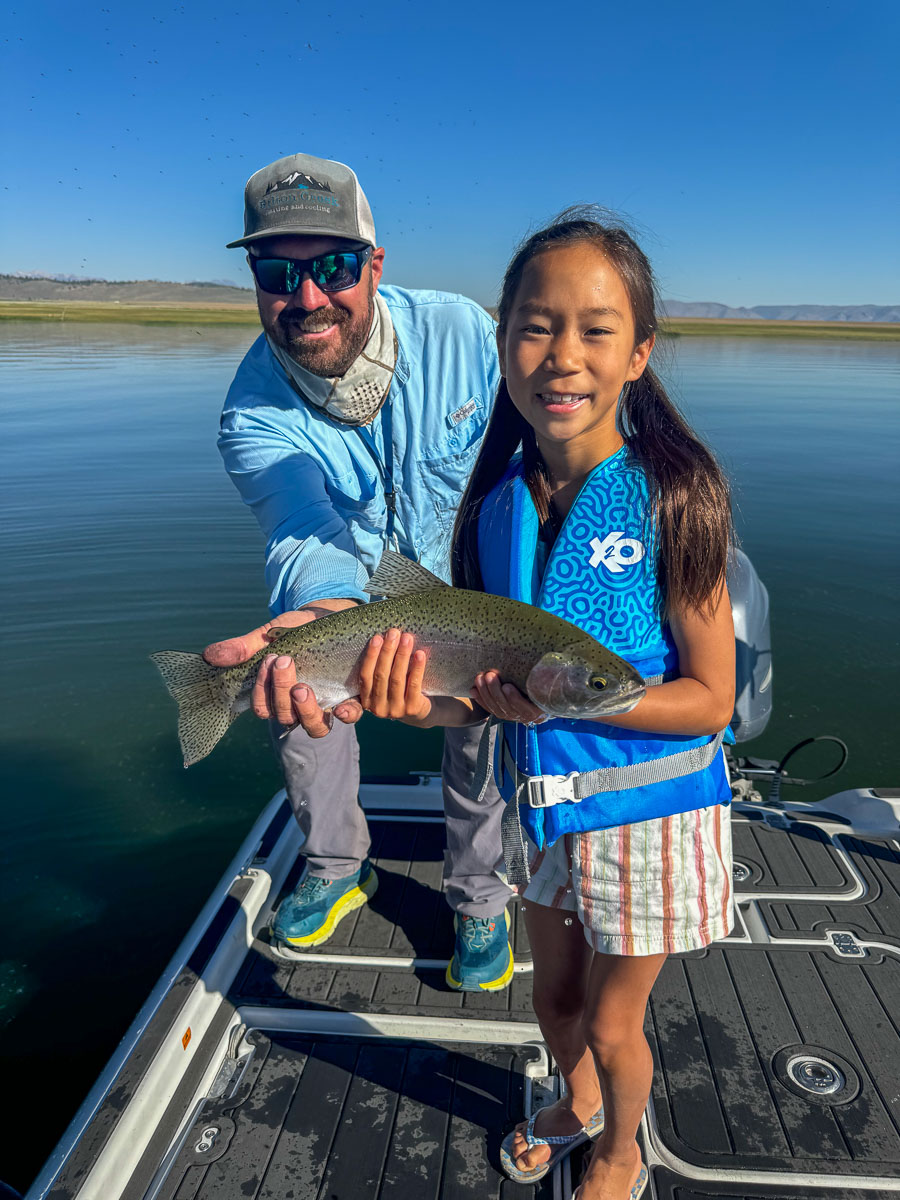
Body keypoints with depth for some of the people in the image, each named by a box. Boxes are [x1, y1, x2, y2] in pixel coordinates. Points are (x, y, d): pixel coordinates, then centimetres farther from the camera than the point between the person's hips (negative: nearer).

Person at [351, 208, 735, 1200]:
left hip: (649, 809, -4)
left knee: (612, 1023, 18)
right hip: (540, 799, 5)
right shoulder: (499, 501, -7)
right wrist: (429, 701, -22)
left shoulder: (670, 495, -22)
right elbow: (495, 682, -1)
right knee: (554, 991, 26)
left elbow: (709, 698, -18)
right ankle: (577, 1103, 60)